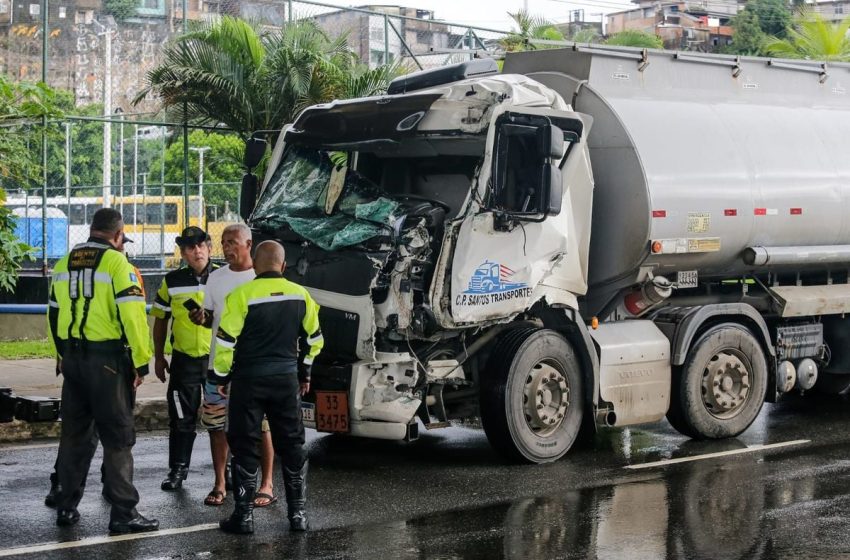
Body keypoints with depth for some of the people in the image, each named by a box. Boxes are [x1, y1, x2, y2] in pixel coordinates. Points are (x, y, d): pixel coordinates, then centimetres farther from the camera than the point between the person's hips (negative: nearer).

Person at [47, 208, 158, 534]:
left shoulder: (64, 264, 11)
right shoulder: (117, 263, -10)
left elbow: (54, 314, 17)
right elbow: (132, 315, -16)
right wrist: (141, 361, -9)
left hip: (72, 358, 6)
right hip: (108, 360, -6)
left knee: (74, 434, 15)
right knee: (117, 437, -1)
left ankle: (66, 507, 20)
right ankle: (123, 513, 0)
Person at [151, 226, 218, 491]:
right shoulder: (172, 281, 2)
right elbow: (160, 320, 11)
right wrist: (158, 357, 9)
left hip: (218, 359, -1)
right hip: (184, 360, 1)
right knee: (181, 419, 5)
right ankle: (178, 469, 16)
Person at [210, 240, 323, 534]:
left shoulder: (242, 295, -12)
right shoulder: (300, 295, 2)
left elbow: (226, 340, -11)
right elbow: (313, 338, 12)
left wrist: (221, 375, 2)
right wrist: (304, 371, 24)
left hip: (249, 378, -3)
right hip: (287, 378, 4)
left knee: (244, 446, 4)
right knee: (292, 445, 12)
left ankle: (244, 515, 4)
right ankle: (298, 512, 14)